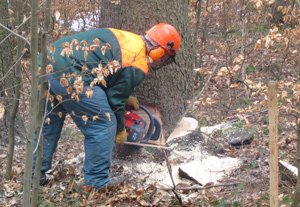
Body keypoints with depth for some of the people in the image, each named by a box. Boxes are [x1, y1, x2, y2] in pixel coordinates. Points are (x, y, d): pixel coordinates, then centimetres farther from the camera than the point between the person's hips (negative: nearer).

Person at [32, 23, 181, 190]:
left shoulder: (127, 37, 22)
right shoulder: (137, 68, -2)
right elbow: (114, 101, 4)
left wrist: (124, 97, 32)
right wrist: (120, 130, 21)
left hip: (47, 63, 9)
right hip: (69, 77, -9)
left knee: (47, 125, 23)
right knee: (104, 125, 4)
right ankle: (98, 185, 10)